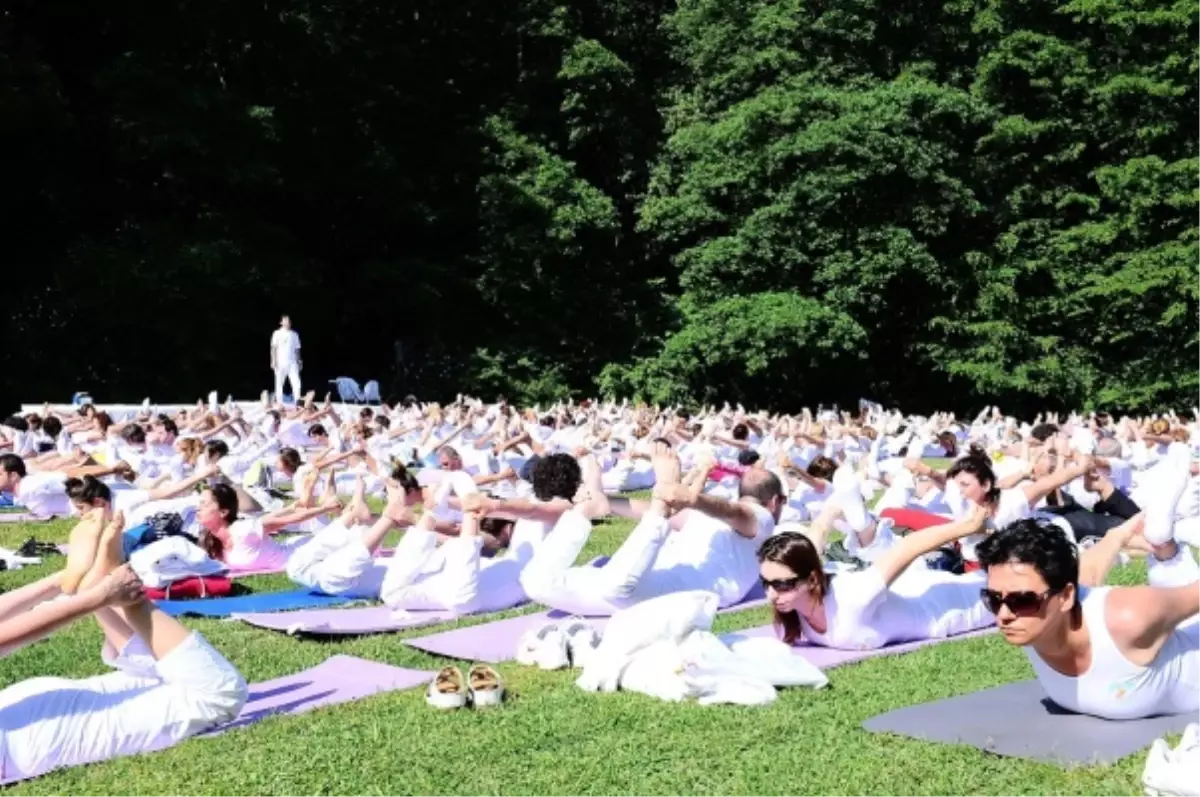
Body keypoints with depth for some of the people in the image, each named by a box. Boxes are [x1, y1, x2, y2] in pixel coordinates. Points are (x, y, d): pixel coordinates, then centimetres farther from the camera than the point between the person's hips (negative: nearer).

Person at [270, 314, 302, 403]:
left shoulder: (294, 334, 12)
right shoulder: (277, 333, 2)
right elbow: (274, 348, -2)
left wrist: (299, 361, 9)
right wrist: (273, 361, -11)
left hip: (292, 363, 2)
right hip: (280, 363, -2)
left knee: (296, 382, -9)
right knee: (279, 383, 2)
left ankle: (297, 402, -9)